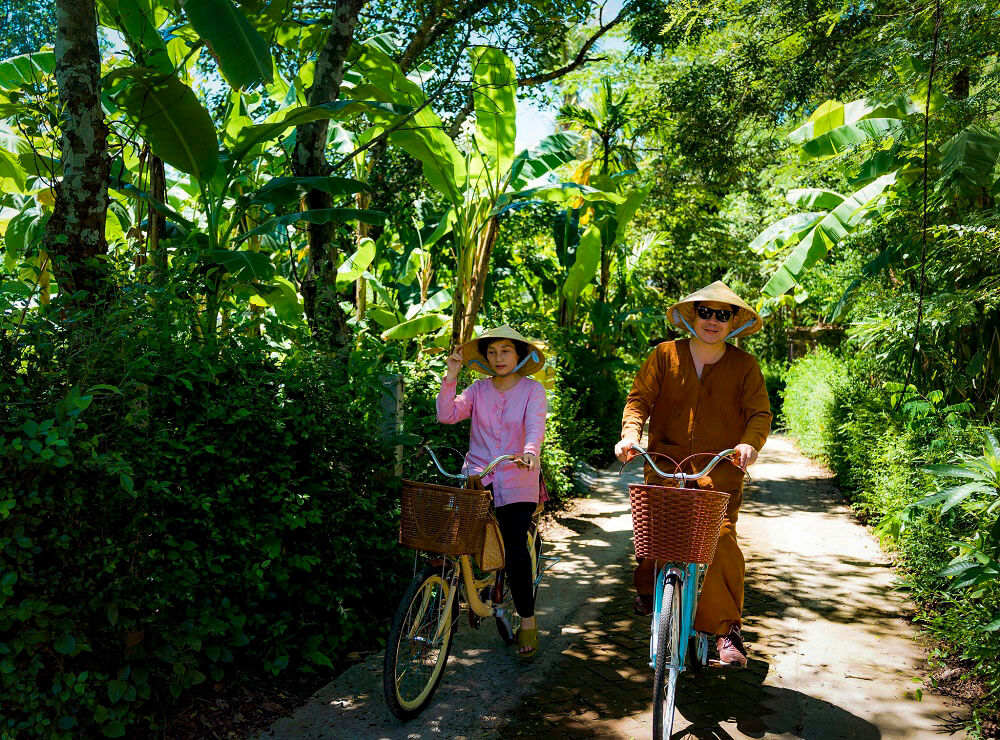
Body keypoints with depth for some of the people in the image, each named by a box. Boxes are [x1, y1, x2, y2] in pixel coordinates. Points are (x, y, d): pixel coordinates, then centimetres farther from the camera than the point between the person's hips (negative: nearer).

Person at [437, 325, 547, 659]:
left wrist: (531, 452, -36)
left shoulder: (532, 390, 1)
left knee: (515, 550, -10)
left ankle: (527, 621, 10)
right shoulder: (479, 390, 8)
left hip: (517, 481, -2)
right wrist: (451, 375, -11)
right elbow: (447, 415, -4)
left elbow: (535, 425, -16)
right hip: (478, 477, 2)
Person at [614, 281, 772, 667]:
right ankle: (648, 588, 35)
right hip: (665, 462, 1)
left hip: (720, 471, -1)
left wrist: (749, 443, -22)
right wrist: (630, 433, -18)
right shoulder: (665, 355, 6)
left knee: (720, 541, -16)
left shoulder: (744, 366, 6)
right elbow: (640, 397, 1)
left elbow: (760, 412, -1)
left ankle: (727, 629, -3)